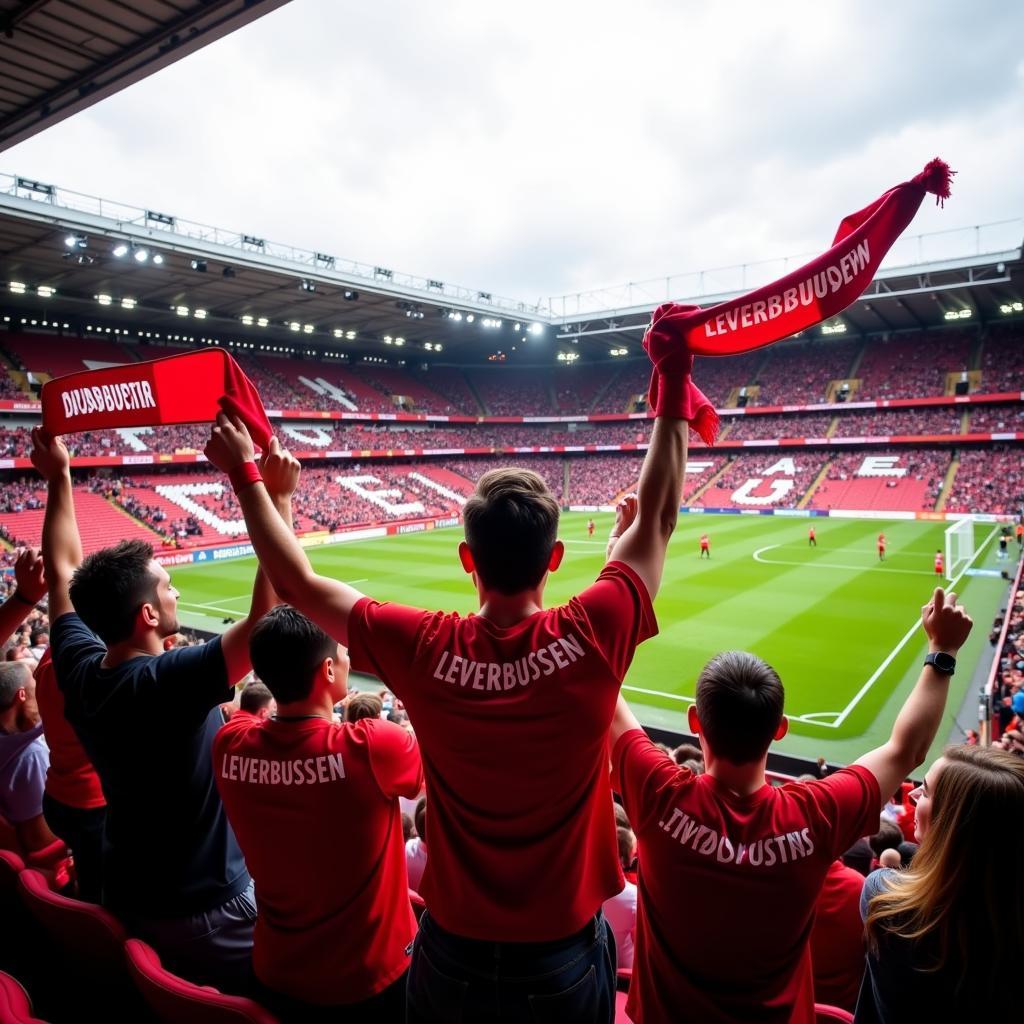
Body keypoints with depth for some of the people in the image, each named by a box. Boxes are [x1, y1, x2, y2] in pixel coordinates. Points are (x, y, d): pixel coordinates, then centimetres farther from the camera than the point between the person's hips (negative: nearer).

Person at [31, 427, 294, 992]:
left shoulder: (78, 674, -10)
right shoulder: (171, 682, -32)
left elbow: (63, 570, 3)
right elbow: (267, 618, -38)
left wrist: (59, 477, 10)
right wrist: (278, 500, -36)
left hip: (126, 901, 7)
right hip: (207, 911, -7)